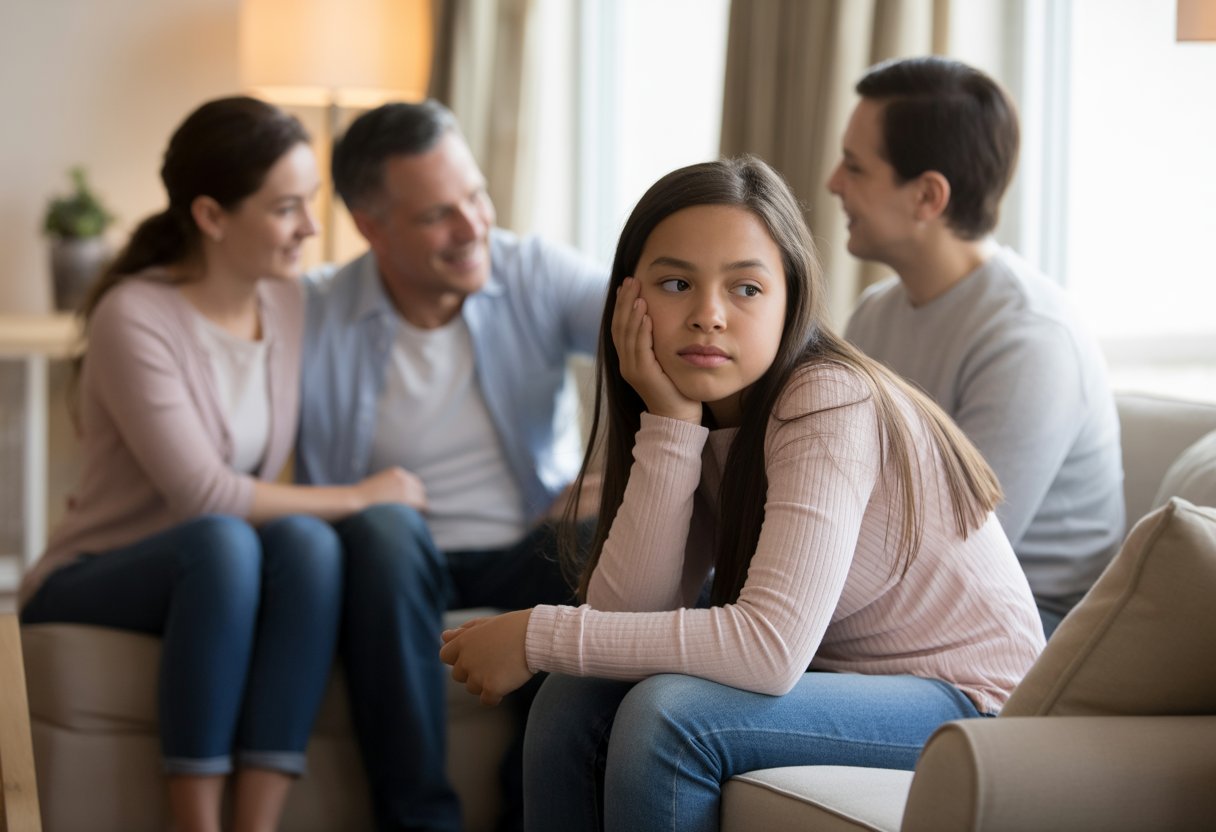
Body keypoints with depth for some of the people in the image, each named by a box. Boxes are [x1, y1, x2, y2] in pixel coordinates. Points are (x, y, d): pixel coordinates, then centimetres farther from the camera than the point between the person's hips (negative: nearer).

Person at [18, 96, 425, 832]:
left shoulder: (292, 303, 4)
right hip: (87, 589, -5)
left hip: (218, 584, 5)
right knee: (222, 544, -37)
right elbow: (203, 496, -22)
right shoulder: (135, 318, -17)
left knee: (307, 541, -29)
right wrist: (360, 498, -15)